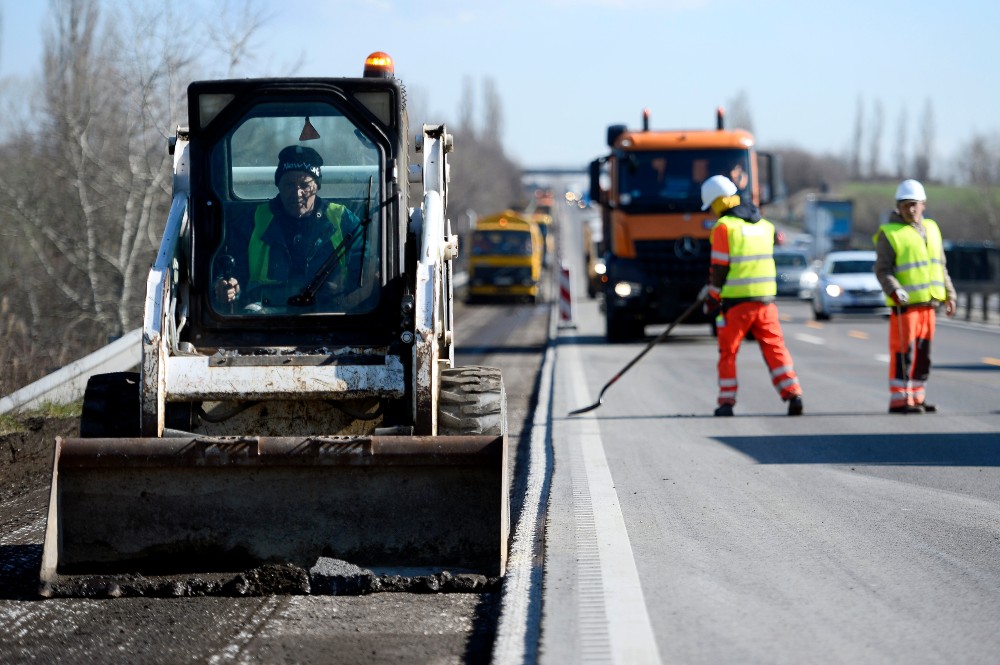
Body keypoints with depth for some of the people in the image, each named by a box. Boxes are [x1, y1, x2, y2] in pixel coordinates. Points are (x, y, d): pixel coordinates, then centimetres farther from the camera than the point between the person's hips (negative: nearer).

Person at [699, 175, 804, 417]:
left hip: (736, 300, -5)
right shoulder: (764, 225, 12)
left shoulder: (724, 226, -9)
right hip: (765, 298, 5)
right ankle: (793, 394, -6)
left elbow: (720, 268, -10)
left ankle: (726, 401, 7)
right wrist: (713, 288, 22)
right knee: (775, 348, 6)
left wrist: (712, 298, 2)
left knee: (728, 352, 8)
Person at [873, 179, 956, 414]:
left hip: (929, 302, 7)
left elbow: (940, 267, 21)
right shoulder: (889, 233, -6)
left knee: (923, 352, 9)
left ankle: (916, 397, 16)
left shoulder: (931, 229, 15)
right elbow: (882, 270, -11)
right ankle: (899, 400, -6)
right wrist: (895, 291, -27)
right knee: (903, 352, -9)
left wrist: (949, 294, 14)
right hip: (905, 303, -7)